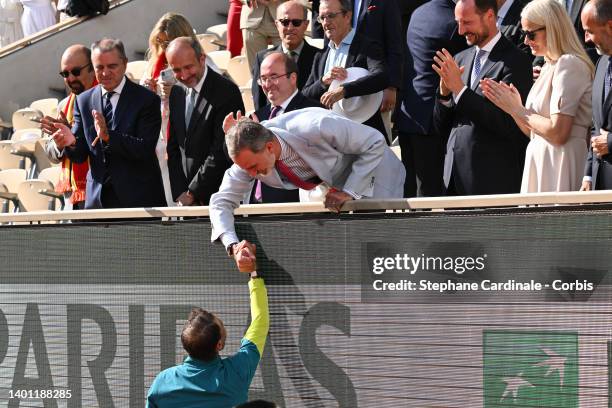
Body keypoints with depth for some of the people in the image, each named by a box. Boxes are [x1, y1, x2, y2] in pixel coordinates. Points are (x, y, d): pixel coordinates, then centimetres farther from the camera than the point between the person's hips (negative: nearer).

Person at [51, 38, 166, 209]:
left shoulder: (147, 100, -5)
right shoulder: (84, 101, 8)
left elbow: (146, 150, -16)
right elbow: (80, 156, 6)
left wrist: (108, 136, -27)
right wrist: (72, 142, -17)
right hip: (97, 199, 3)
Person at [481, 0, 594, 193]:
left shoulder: (569, 64, -11)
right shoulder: (548, 68, 16)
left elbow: (558, 133, -19)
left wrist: (518, 110, -8)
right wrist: (513, 107, 1)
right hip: (540, 163, 9)